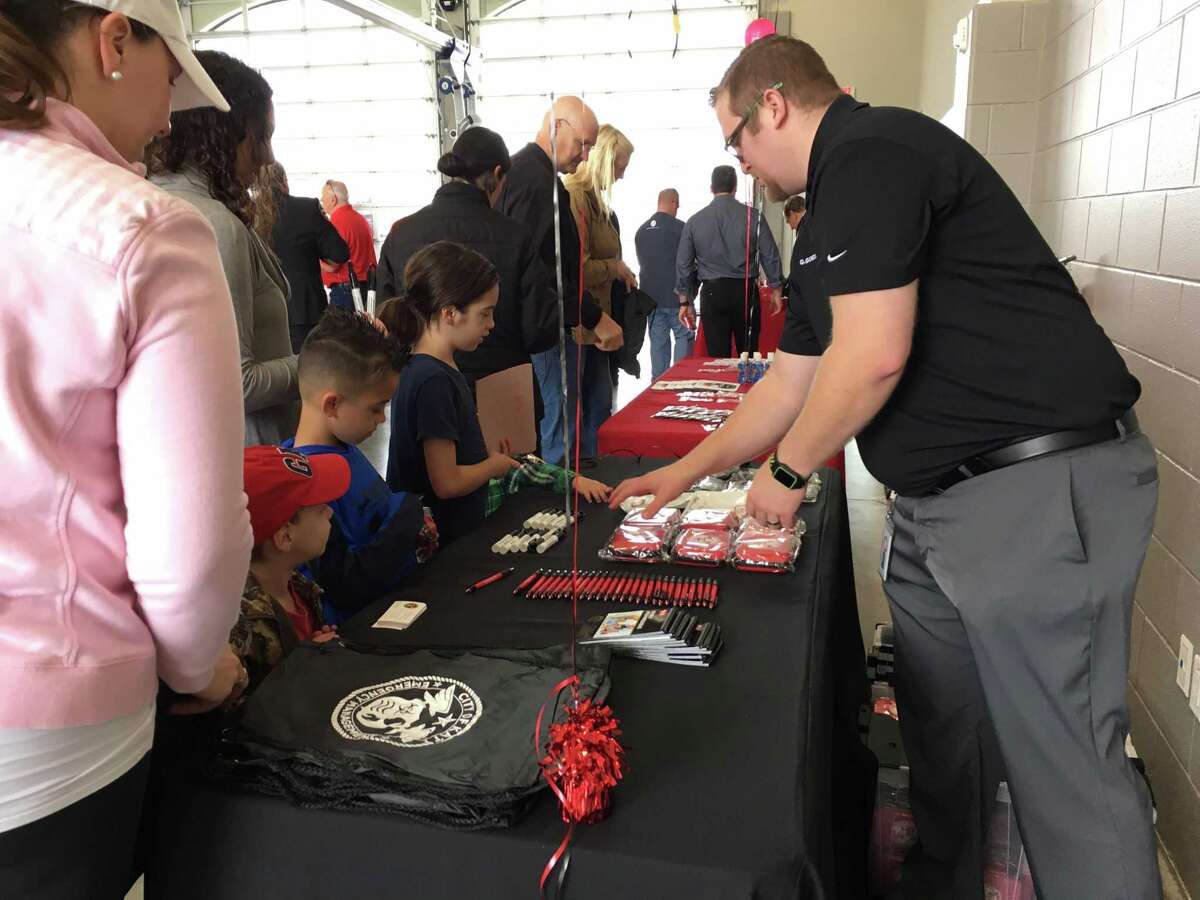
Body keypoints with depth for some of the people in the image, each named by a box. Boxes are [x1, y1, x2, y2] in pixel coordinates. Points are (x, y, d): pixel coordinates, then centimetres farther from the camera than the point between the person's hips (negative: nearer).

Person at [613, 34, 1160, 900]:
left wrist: (787, 472, -4)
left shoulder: (871, 150, -12)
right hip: (935, 504, 10)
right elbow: (791, 381, 23)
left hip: (1041, 492, -10)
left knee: (1066, 768, 0)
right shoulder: (836, 205, 20)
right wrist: (687, 470, 26)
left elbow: (873, 356, -21)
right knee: (941, 738, 17)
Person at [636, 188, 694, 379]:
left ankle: (658, 380, 11)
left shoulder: (642, 230, 7)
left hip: (651, 294, 6)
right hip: (676, 294, -5)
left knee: (658, 340, 9)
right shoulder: (679, 227, -10)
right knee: (683, 337, 2)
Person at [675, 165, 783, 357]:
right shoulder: (752, 216, -1)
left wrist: (685, 301, 14)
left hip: (712, 292, 1)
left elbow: (683, 264, 7)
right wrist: (776, 291, 13)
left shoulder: (694, 221, 4)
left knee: (717, 357, 3)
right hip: (745, 290, -1)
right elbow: (770, 256, 1)